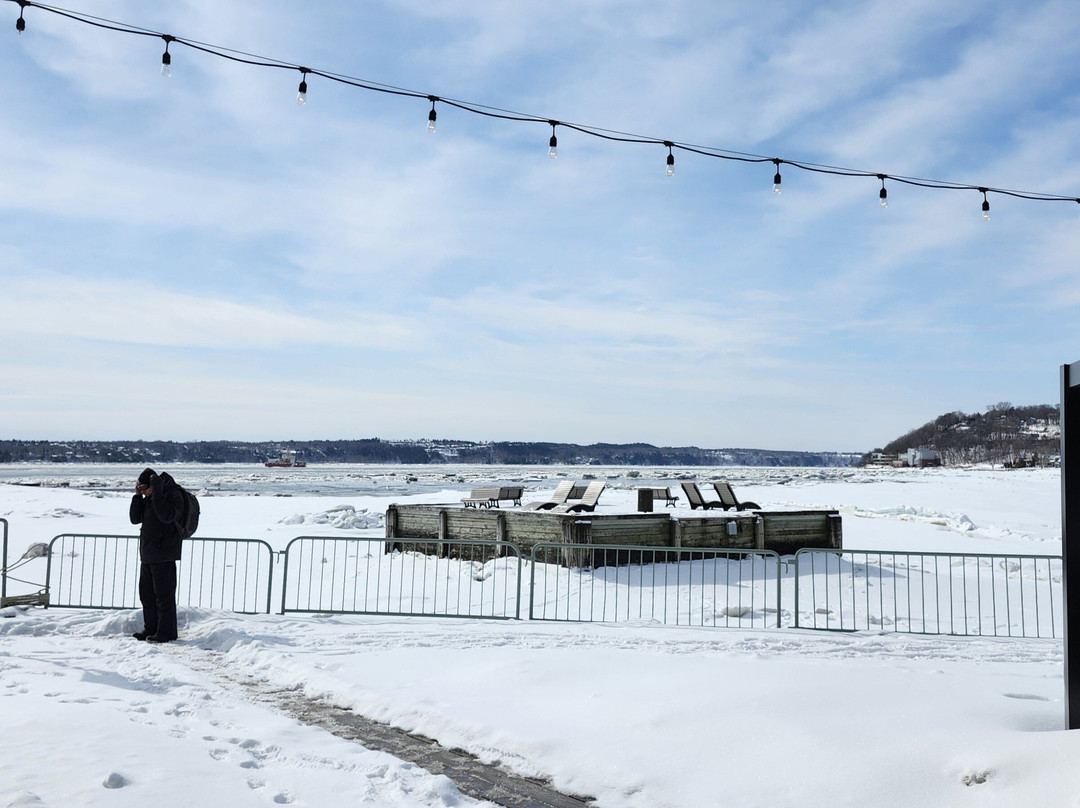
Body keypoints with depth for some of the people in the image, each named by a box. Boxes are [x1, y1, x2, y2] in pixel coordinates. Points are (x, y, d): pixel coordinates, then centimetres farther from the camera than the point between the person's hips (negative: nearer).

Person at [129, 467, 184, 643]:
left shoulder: (173, 495, -12)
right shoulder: (149, 497, 14)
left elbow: (167, 516, -28)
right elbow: (135, 519, 11)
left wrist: (157, 493, -26)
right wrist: (137, 496, 1)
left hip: (164, 556, -9)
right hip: (147, 555, 9)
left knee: (164, 595, -5)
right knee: (146, 594, 16)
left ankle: (166, 632, 3)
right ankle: (151, 628, 27)